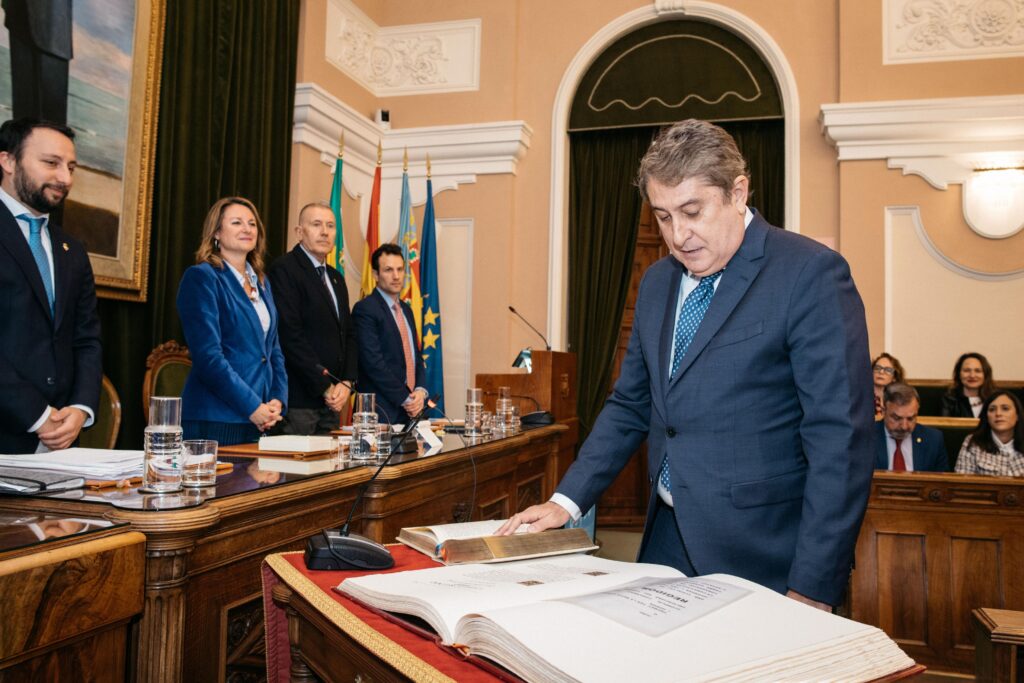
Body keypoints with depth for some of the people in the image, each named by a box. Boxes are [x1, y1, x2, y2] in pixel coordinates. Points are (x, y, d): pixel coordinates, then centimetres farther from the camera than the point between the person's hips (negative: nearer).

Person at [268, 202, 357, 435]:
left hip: (332, 401, 7)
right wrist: (325, 387, -13)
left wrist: (346, 383, 2)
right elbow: (290, 335, -15)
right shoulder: (284, 269, -8)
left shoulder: (336, 277, 18)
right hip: (299, 400, -7)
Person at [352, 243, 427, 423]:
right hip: (381, 410, -6)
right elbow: (373, 362, -15)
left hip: (411, 409, 7)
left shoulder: (406, 310, 17)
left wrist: (420, 391, 0)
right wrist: (405, 398, -13)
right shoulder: (364, 309, -8)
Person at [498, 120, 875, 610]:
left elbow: (840, 439, -16)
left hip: (760, 557, -6)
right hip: (668, 537, 6)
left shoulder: (811, 274, -12)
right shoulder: (658, 281, 9)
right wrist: (566, 501, 5)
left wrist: (812, 592, -18)